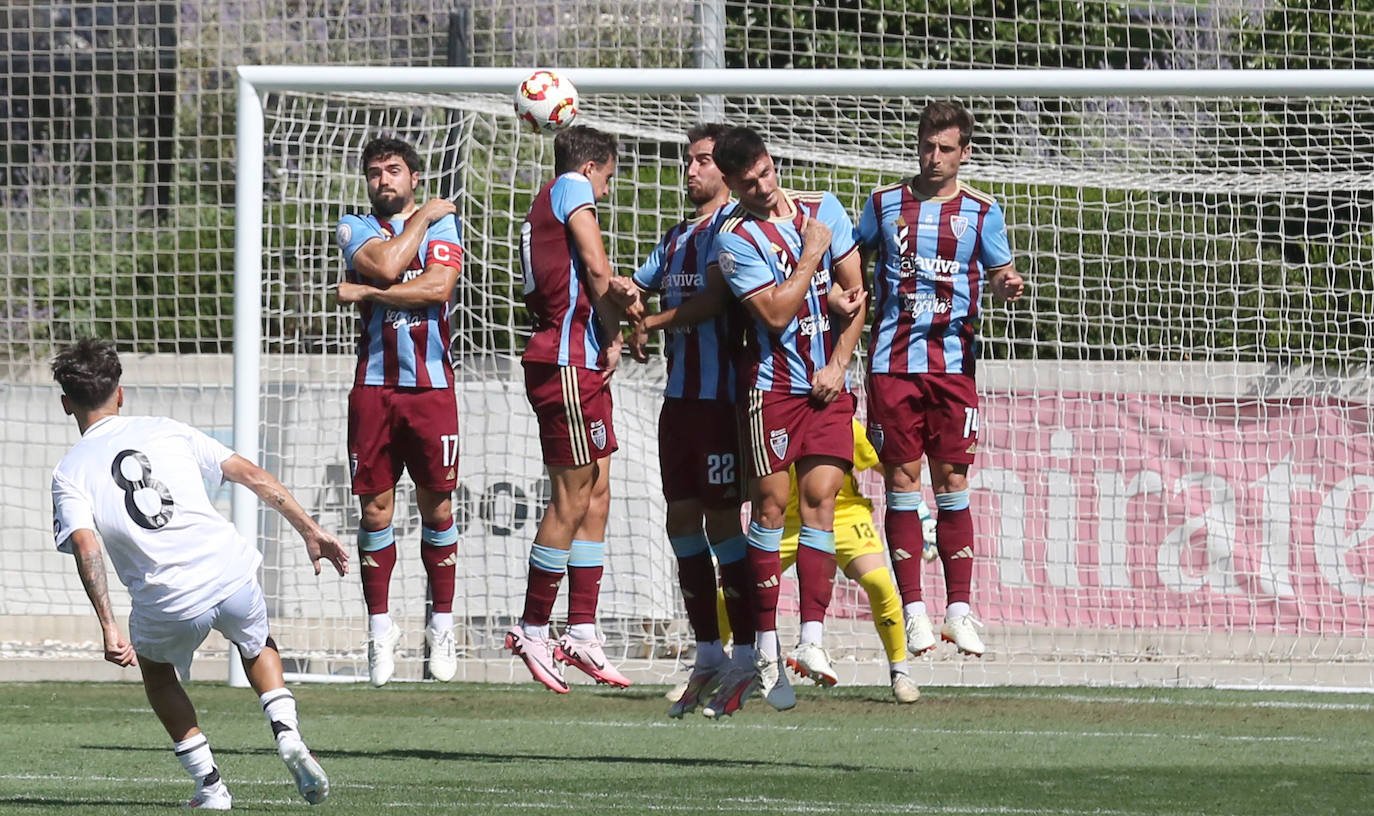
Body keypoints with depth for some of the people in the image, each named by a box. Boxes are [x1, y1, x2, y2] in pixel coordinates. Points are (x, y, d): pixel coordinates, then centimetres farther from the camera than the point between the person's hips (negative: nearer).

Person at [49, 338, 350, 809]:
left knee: (156, 671, 31)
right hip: (232, 573, 2)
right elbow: (251, 475, 11)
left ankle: (208, 783, 21)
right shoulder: (165, 431, 15)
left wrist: (109, 629, -14)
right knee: (258, 648, 34)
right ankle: (289, 739, 9)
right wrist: (310, 531, 15)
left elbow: (85, 547, -10)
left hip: (169, 603, -2)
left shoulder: (69, 474, 7)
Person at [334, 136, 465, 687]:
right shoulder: (354, 228, 9)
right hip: (374, 385, 1)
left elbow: (439, 286, -10)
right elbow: (386, 263, -12)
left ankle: (441, 627, 10)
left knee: (437, 505, 1)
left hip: (431, 383, -1)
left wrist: (365, 293, -10)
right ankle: (380, 630, 6)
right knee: (375, 508, -1)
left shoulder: (442, 223, 7)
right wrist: (422, 217, 0)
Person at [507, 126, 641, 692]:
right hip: (569, 361, -10)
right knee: (571, 498, -7)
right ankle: (533, 630, -1)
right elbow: (597, 268, -12)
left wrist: (613, 295, 2)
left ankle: (582, 634, 8)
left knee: (596, 494, 8)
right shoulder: (572, 188, -3)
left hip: (581, 364, 10)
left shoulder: (541, 209, 24)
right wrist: (612, 339, -1)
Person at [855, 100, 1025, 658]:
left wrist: (1008, 285, -14)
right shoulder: (885, 205, 8)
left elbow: (1000, 273, 8)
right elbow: (853, 265, 18)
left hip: (954, 361, 0)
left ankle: (959, 608, 1)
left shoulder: (980, 212, 7)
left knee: (952, 481, -2)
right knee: (902, 481, -2)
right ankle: (912, 608, 1)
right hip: (893, 361, 0)